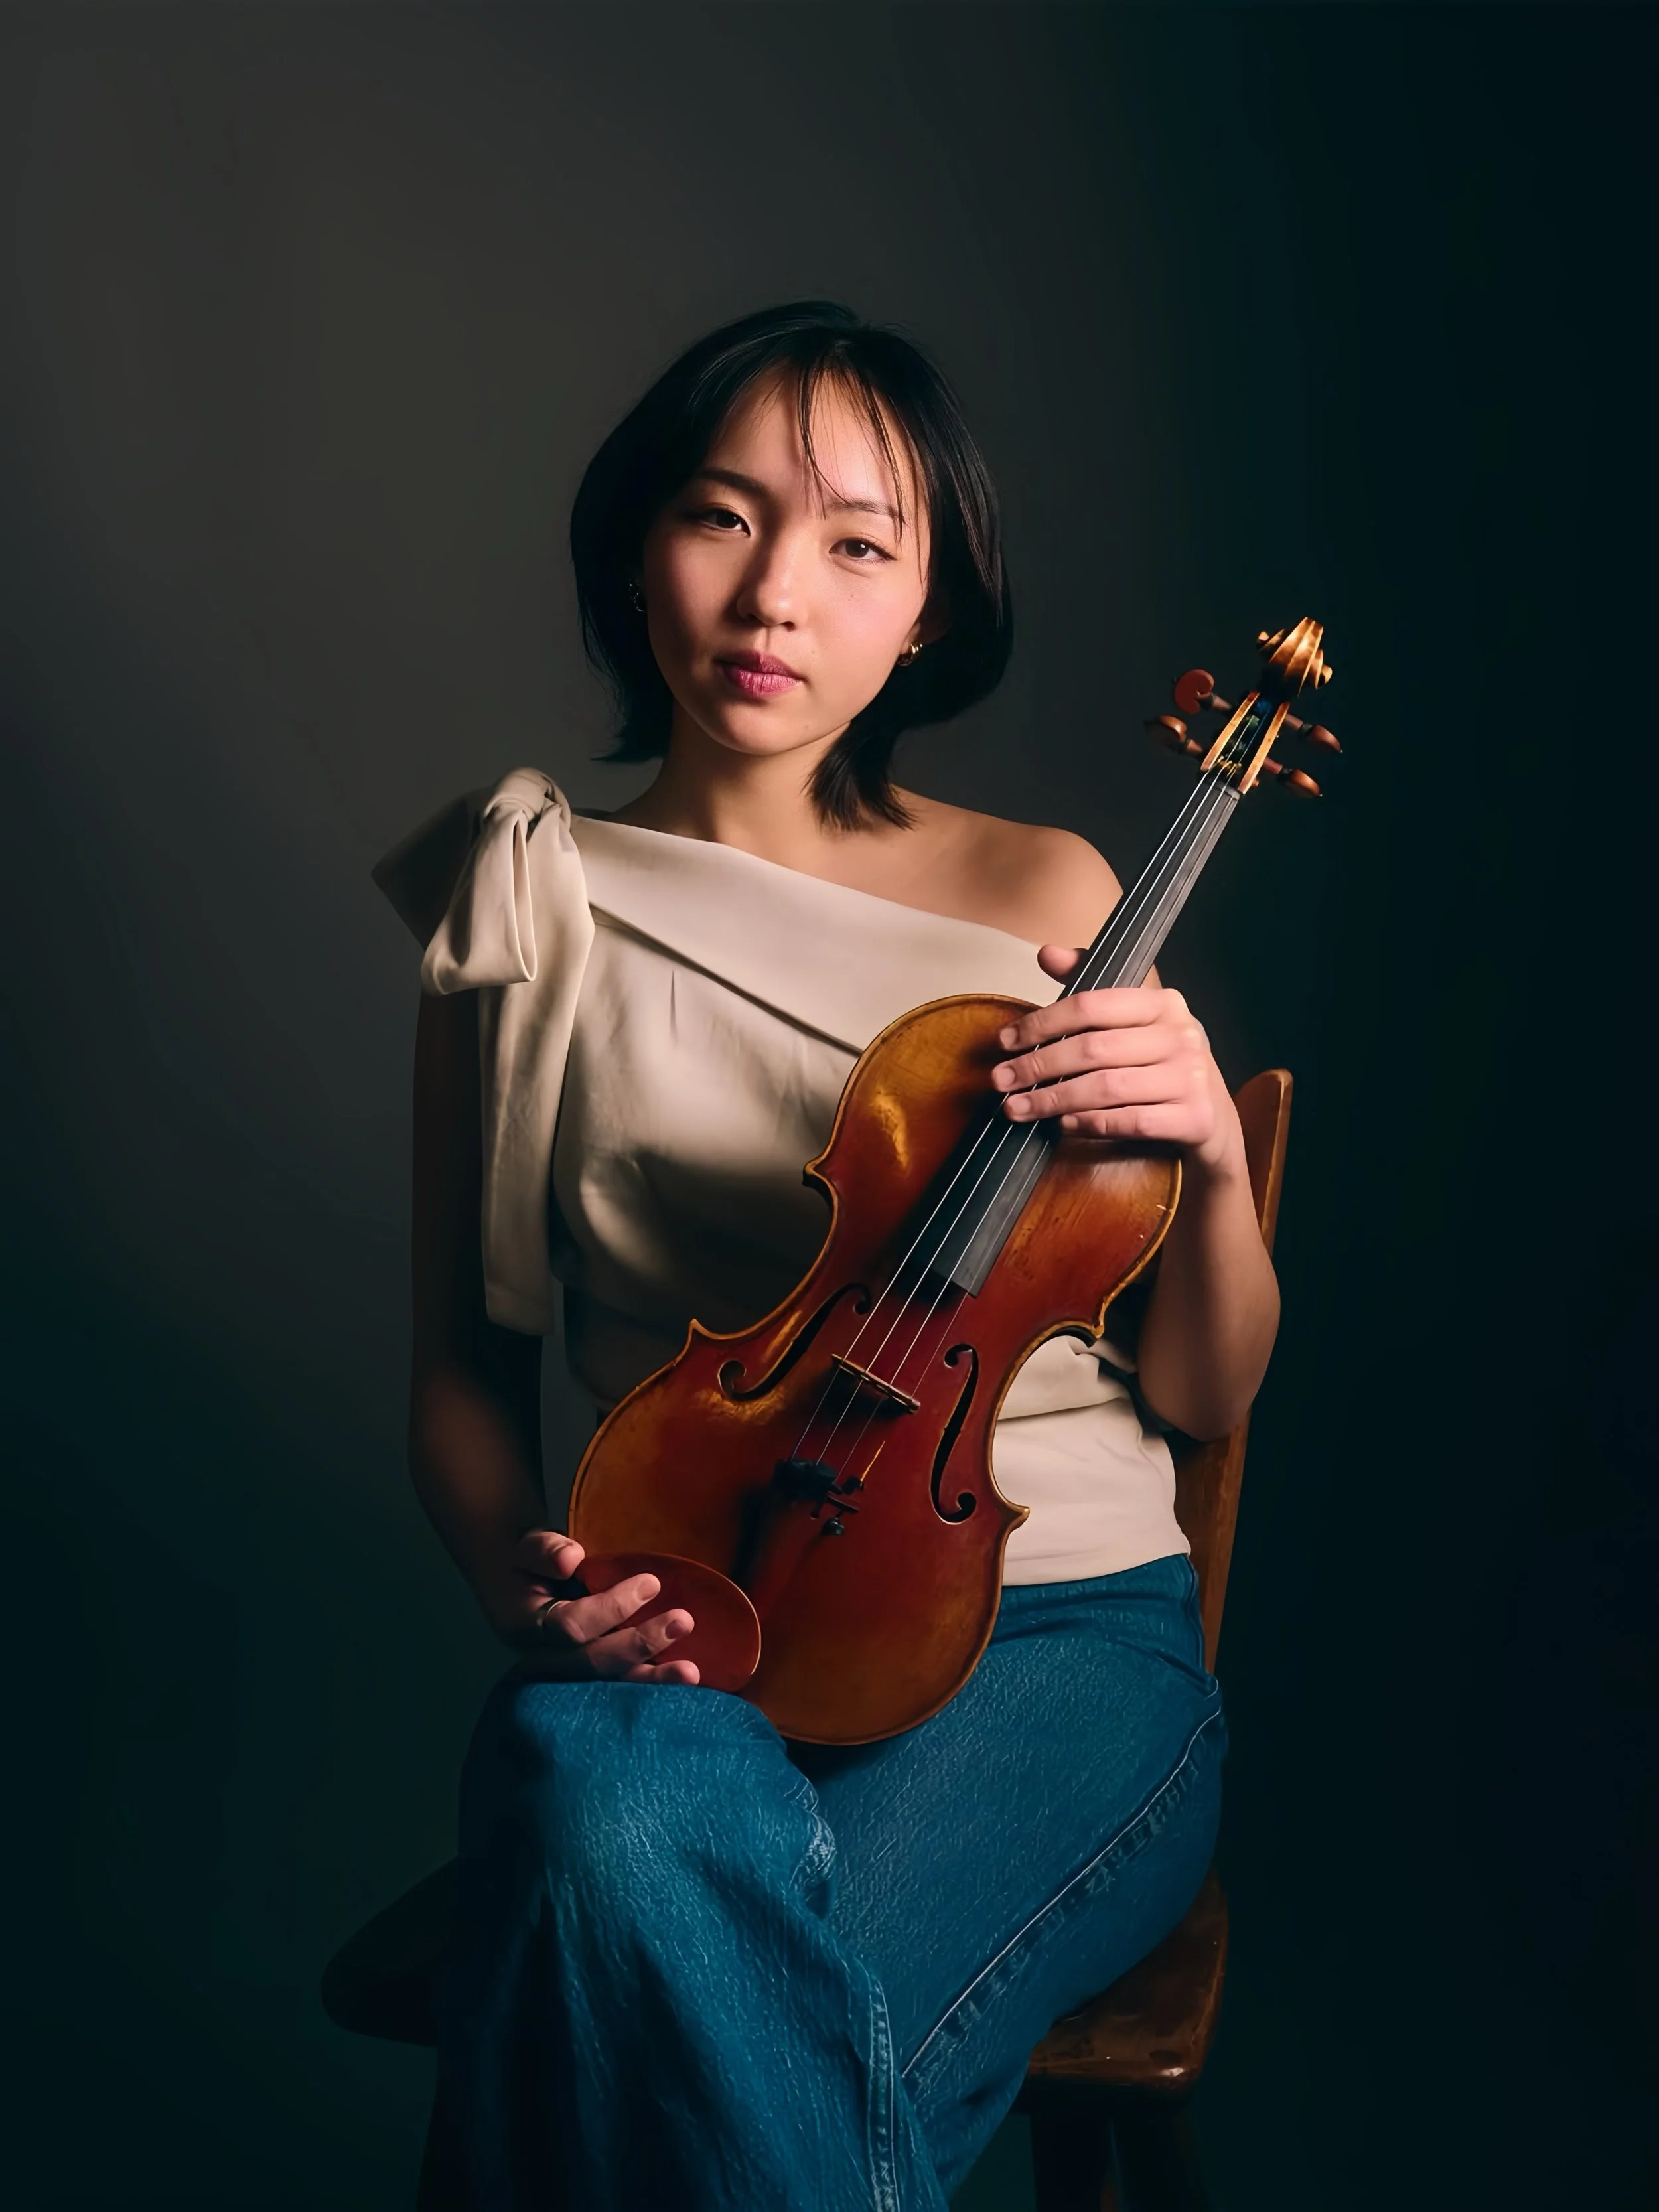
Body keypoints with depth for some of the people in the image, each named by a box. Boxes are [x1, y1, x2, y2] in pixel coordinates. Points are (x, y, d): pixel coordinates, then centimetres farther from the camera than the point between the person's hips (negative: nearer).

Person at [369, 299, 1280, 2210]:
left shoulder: (1040, 899, 3)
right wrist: (518, 1573, -11)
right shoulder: (531, 902, 5)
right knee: (620, 1834, -35)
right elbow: (465, 1358, 10)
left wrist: (1211, 1159, -16)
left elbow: (1205, 1395, 5)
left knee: (775, 2032, -30)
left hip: (1057, 1634, 0)